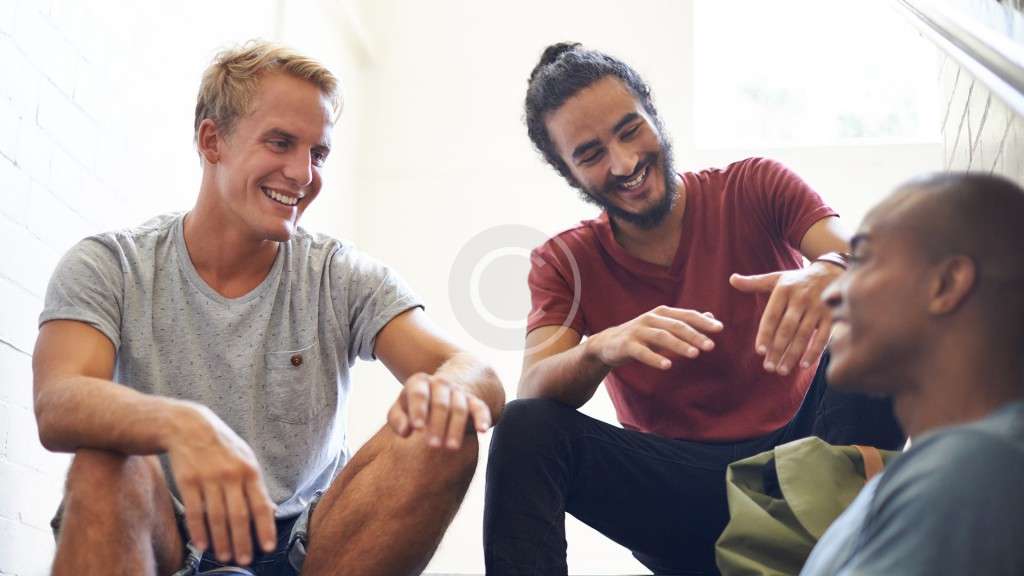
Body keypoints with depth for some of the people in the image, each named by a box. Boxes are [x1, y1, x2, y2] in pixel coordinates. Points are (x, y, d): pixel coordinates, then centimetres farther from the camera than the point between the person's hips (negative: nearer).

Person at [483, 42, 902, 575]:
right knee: (525, 427, -23)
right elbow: (532, 391, -12)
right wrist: (601, 349, -35)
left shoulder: (755, 189, 0)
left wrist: (828, 275, -41)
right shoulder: (564, 262, 3)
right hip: (676, 494, 1)